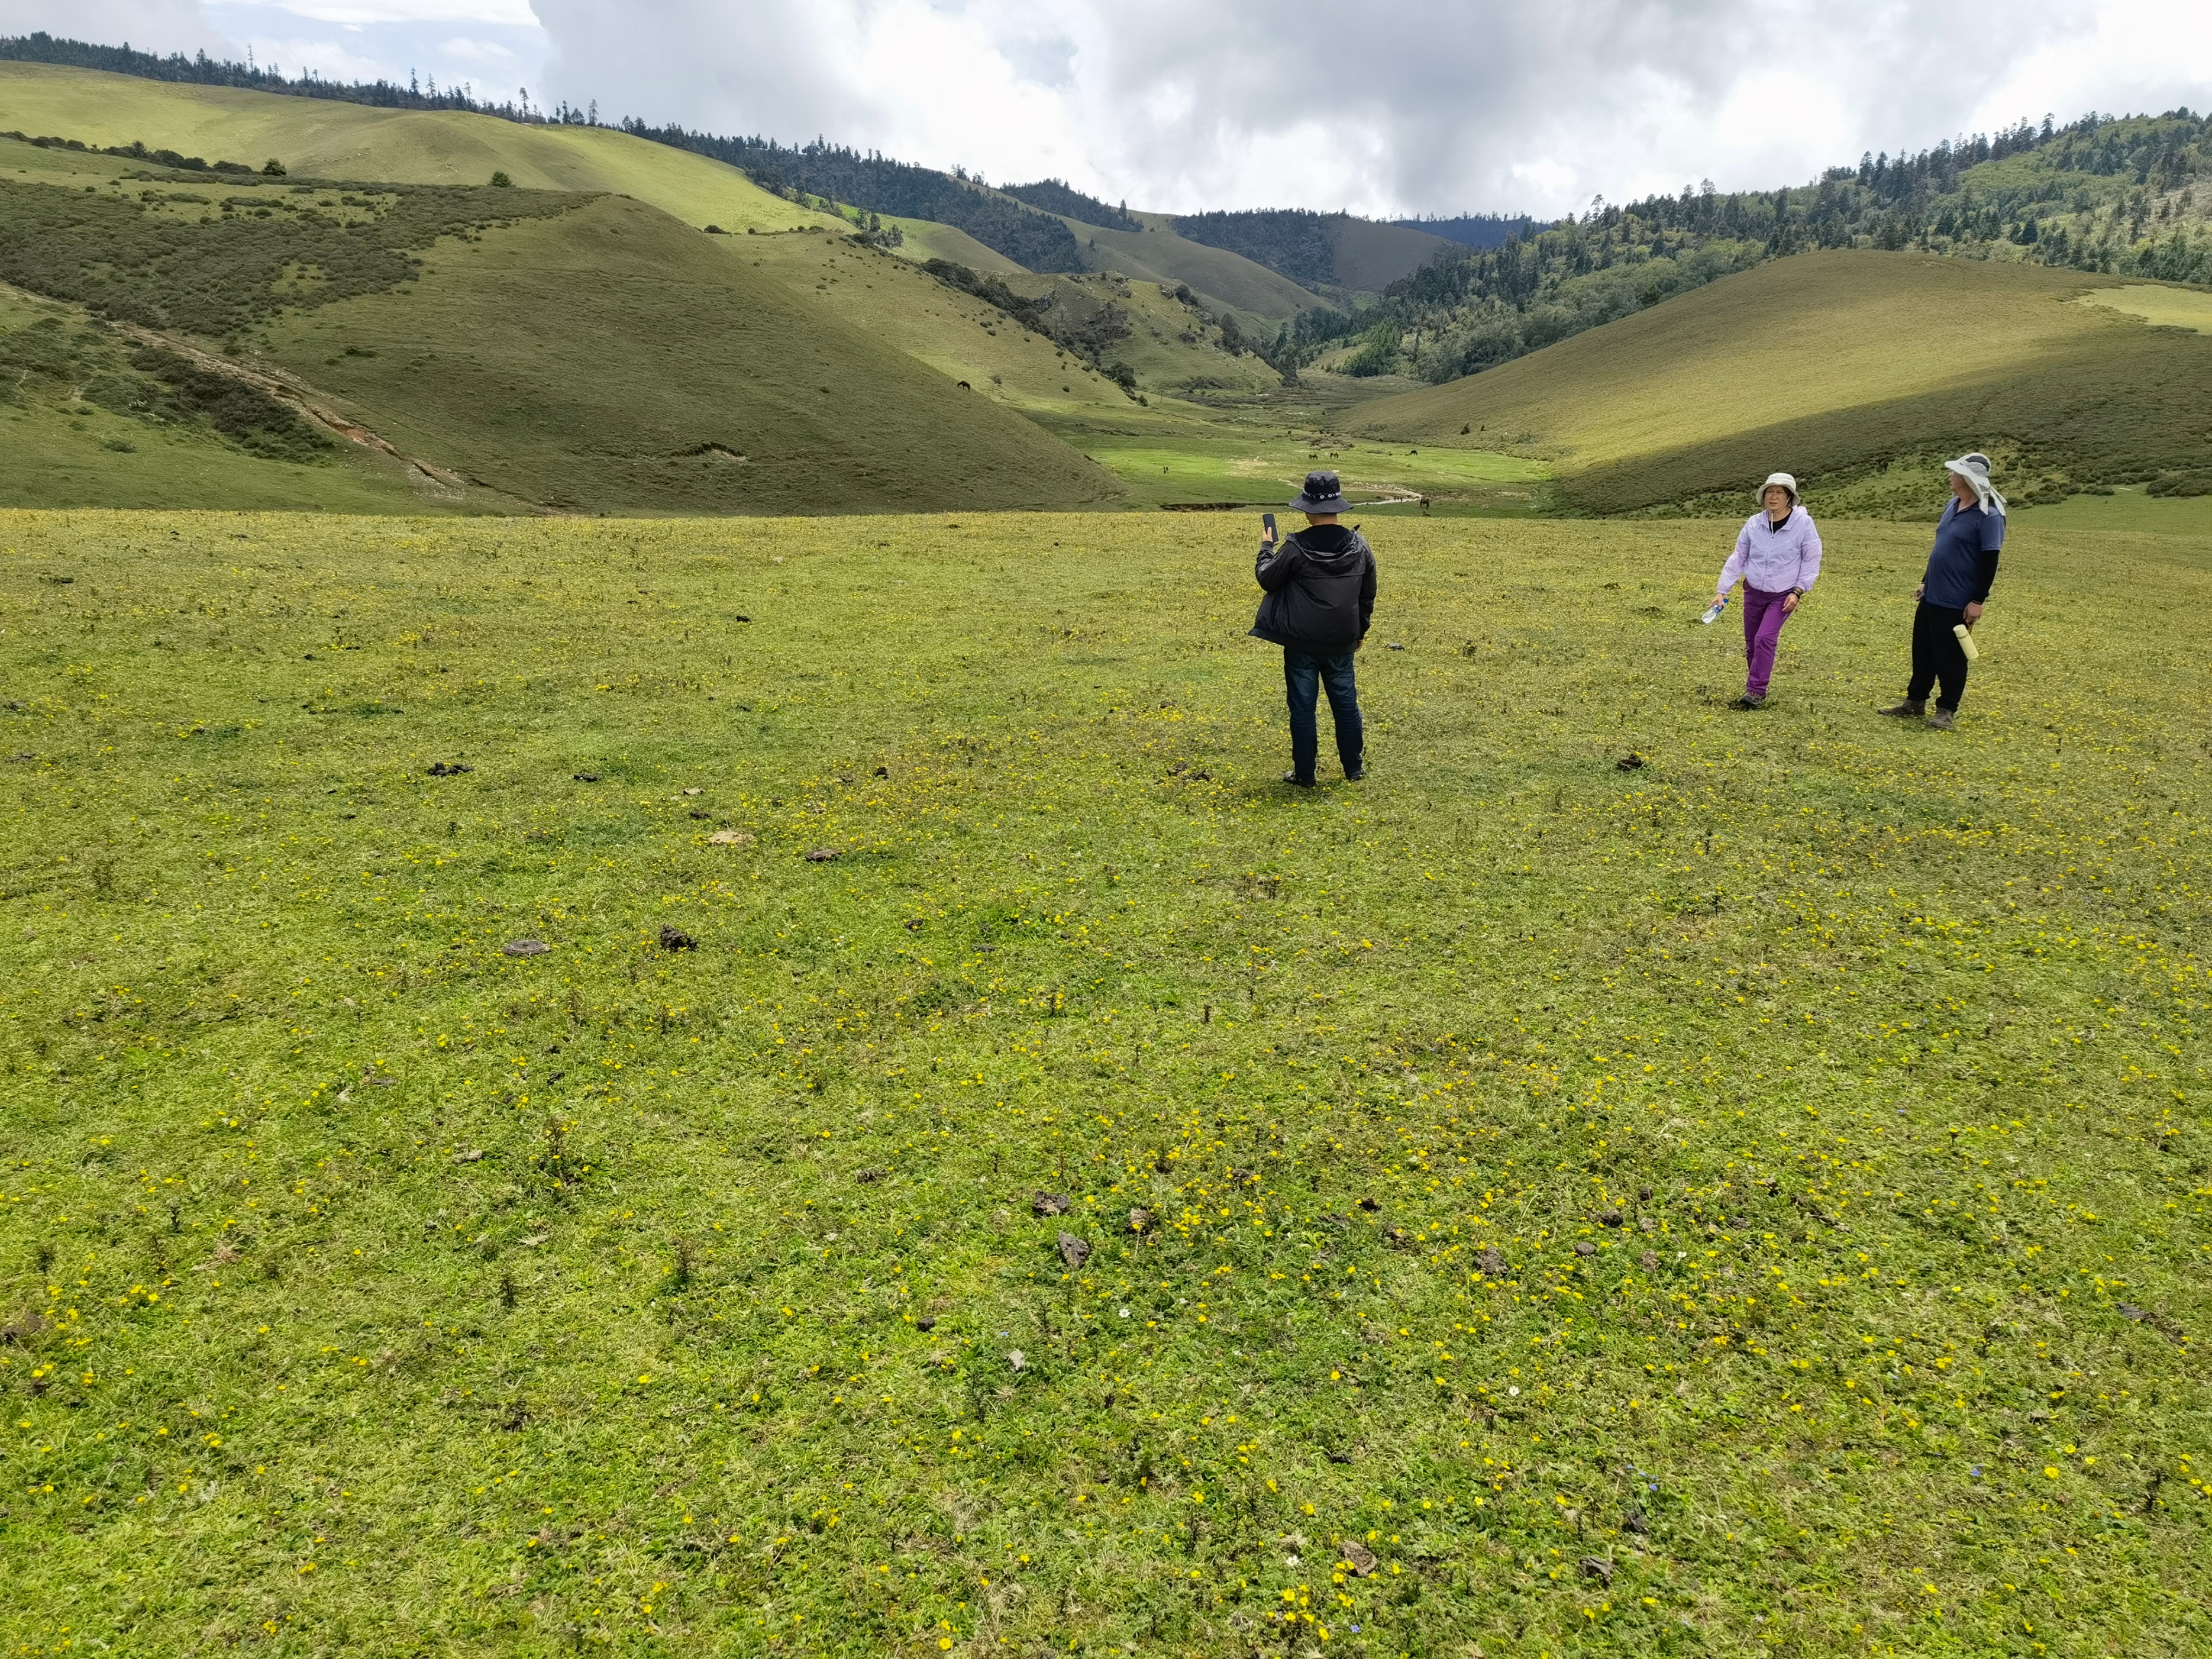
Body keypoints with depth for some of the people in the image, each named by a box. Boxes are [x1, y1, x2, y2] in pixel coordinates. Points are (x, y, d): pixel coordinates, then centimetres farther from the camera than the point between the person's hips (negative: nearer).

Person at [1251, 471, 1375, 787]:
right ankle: (1355, 768, 26)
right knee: (1346, 703, 16)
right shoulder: (1359, 546, 0)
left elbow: (1267, 579, -2)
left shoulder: (1296, 548, -16)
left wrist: (1266, 548, 15)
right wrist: (1359, 631, 23)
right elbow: (1368, 595, 10)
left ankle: (1304, 775, 12)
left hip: (1302, 643, -4)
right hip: (1342, 642, 4)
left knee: (1302, 708, 5)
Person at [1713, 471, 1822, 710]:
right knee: (1751, 644, 9)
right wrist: (1722, 590, 0)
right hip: (1754, 592, 4)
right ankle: (1756, 688, 27)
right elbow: (1738, 558, 4)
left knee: (1765, 639, -19)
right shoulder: (1754, 523, -4)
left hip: (1784, 596, -4)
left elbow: (1811, 561, -6)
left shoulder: (1803, 523, -13)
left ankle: (1755, 693, -16)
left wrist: (1798, 592, -13)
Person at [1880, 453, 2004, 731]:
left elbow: (1990, 561, -15)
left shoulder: (1989, 515, -15)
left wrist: (1978, 601, -17)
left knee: (1949, 656, 1)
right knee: (1922, 651, 14)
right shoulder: (1953, 505, 10)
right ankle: (1915, 703, 24)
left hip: (1956, 602, -8)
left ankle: (1947, 710, 11)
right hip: (1932, 596, 8)